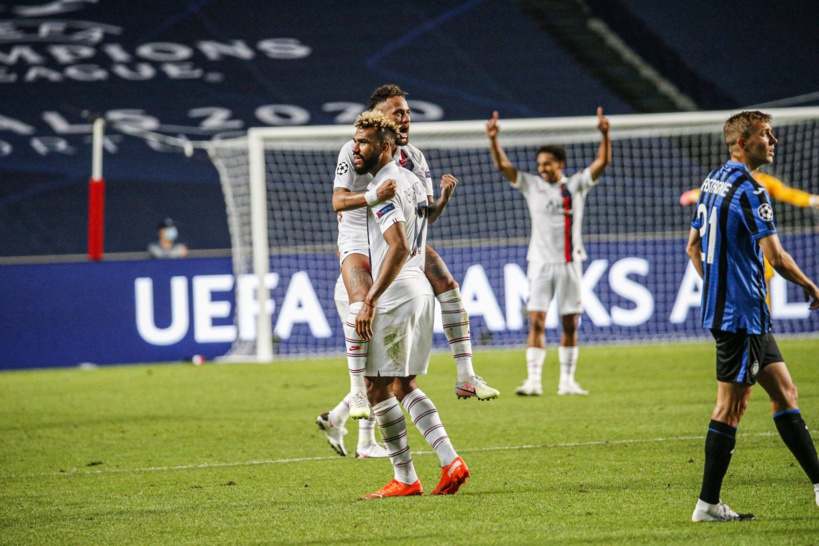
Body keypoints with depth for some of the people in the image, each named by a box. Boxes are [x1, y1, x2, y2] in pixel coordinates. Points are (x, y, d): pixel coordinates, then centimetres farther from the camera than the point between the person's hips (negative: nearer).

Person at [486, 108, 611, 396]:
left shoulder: (576, 184, 4)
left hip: (570, 262, 1)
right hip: (541, 262, -1)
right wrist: (493, 140, -16)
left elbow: (602, 162, -4)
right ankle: (533, 380, -10)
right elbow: (502, 166, -2)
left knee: (570, 324, 3)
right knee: (536, 321, -9)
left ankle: (567, 381, 10)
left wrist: (604, 134, -18)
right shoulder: (531, 185, 5)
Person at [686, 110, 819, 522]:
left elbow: (693, 247, 20)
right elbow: (775, 257, -20)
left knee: (784, 391, 11)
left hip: (721, 304, 10)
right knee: (731, 406, -5)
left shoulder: (713, 181, 13)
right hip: (740, 314, -10)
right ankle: (708, 504, -2)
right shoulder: (749, 189, -17)